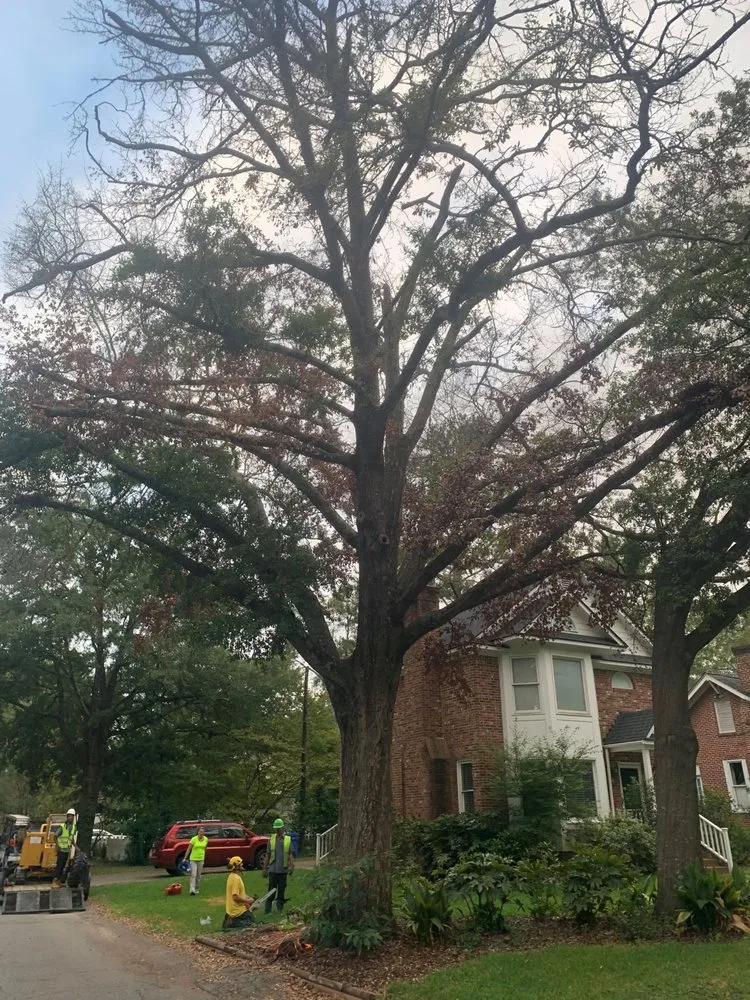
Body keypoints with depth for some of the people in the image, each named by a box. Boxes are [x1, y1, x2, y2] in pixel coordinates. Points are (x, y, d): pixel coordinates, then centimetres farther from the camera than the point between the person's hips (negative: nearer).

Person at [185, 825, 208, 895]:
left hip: (201, 859, 4)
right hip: (193, 859, -4)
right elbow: (189, 849, -9)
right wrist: (185, 858, -10)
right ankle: (192, 890, -17)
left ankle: (197, 890, 23)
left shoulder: (206, 839, -1)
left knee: (198, 876, 10)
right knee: (193, 875, -14)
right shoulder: (194, 839, -13)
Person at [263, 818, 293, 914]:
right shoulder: (271, 839, 4)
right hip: (273, 869, 0)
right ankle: (268, 908, 6)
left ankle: (280, 908, 15)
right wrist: (264, 868, 7)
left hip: (283, 869, 0)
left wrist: (292, 865, -11)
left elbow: (290, 854, 2)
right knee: (271, 889, 0)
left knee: (282, 889, 5)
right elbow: (268, 854, 8)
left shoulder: (288, 839, 3)